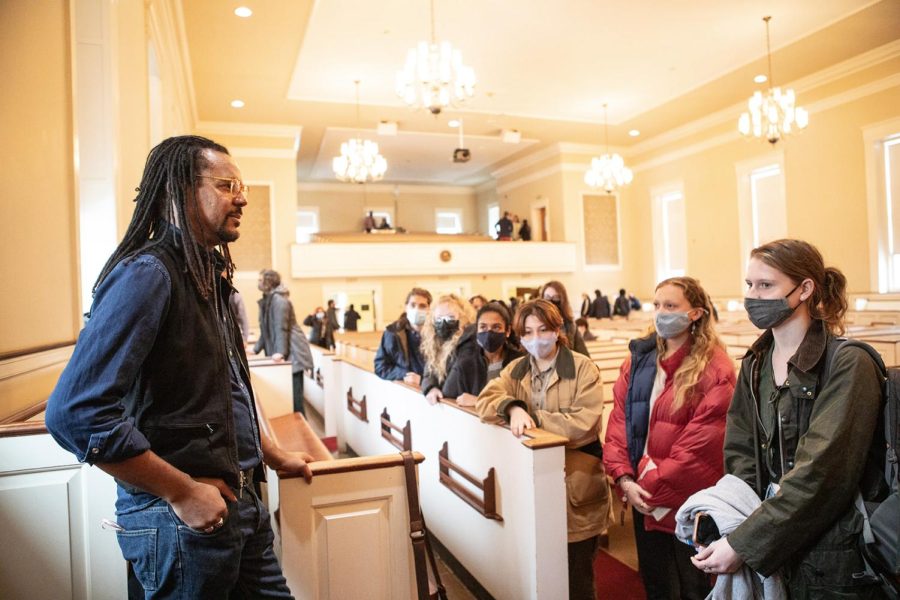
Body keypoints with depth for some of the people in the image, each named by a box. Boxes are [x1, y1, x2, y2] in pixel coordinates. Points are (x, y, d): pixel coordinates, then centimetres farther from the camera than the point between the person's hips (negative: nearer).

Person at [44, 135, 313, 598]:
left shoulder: (209, 278, 11)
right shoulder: (147, 274, -18)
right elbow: (75, 413, -26)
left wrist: (274, 456, 23)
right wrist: (183, 492, -20)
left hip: (239, 504, 8)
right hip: (181, 519, -8)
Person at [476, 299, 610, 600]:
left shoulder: (583, 368, -9)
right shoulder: (515, 370, 7)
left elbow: (582, 424, -19)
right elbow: (485, 401, -6)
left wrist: (533, 418, -16)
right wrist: (513, 408, -25)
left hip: (575, 487, -4)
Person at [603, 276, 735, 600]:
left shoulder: (714, 369, -14)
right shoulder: (638, 360, 2)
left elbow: (700, 443, -18)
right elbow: (619, 421, 0)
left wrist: (653, 483, -16)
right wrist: (624, 478, -11)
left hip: (690, 501, -5)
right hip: (644, 498, 5)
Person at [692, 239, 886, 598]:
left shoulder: (848, 364, -16)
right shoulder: (755, 364, 3)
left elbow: (820, 471, -22)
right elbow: (740, 455, 3)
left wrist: (744, 544, -23)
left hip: (834, 555, -5)